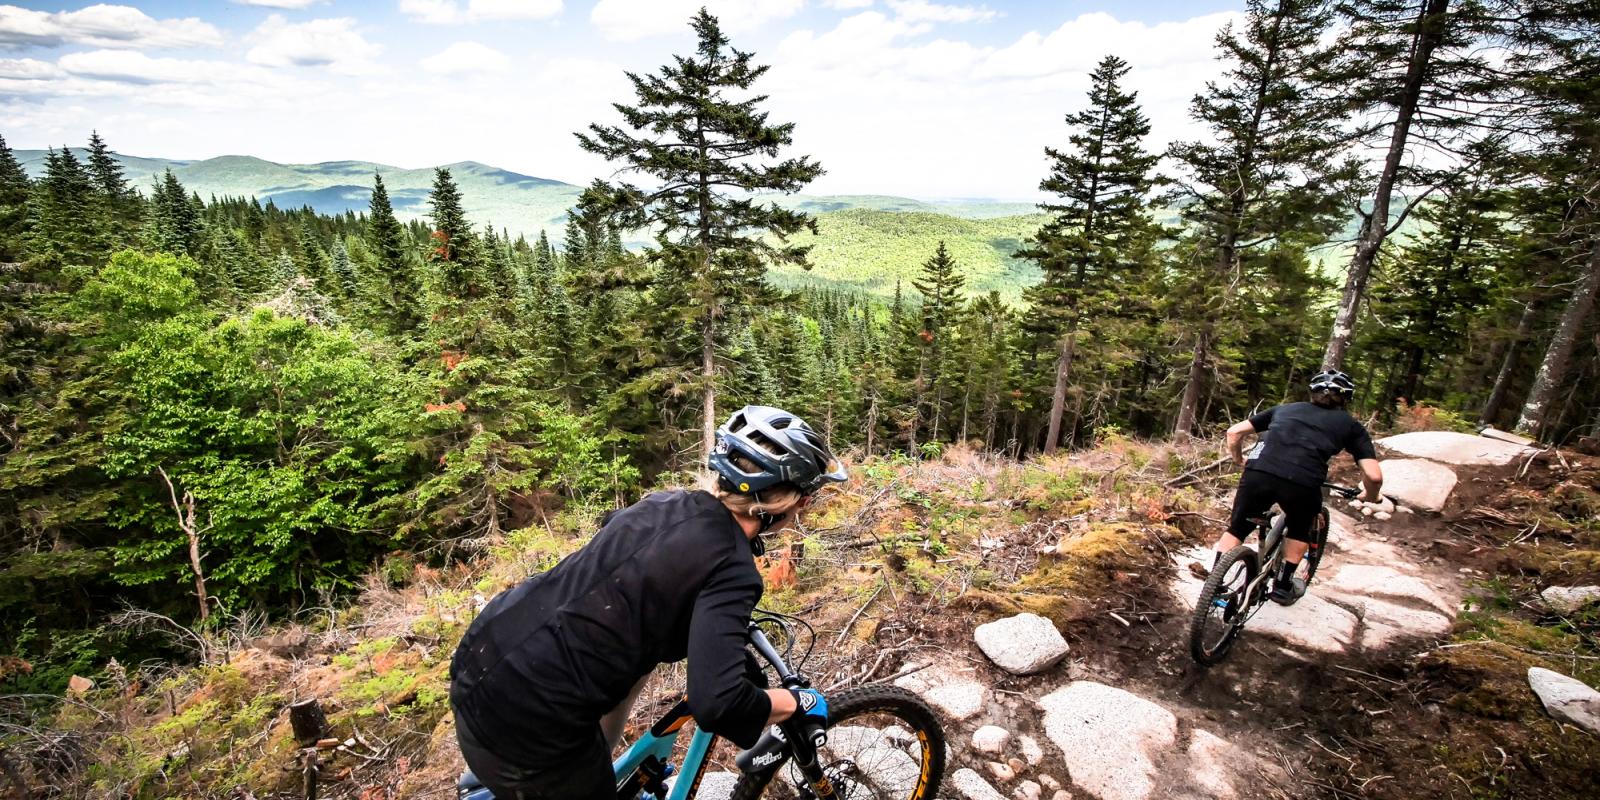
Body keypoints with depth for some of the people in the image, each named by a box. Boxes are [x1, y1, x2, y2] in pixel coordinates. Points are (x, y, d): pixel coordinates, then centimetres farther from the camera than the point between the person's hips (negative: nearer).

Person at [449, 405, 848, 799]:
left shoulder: (668, 502, 3)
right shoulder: (730, 568, -19)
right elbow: (717, 705, -26)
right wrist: (800, 701, -6)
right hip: (524, 718, -7)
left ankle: (593, 766, 34)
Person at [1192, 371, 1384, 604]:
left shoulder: (1285, 408, 30)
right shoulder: (1352, 426, 25)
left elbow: (1234, 432, 24)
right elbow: (1374, 476, 13)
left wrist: (1240, 461, 41)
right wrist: (1371, 498, 33)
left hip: (1258, 474, 1)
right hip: (1302, 484, 0)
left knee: (1237, 528, 23)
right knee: (1299, 529, 32)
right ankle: (1283, 586, 38)